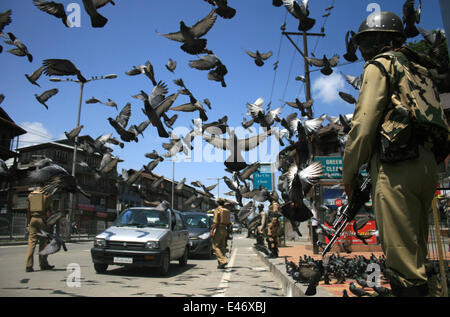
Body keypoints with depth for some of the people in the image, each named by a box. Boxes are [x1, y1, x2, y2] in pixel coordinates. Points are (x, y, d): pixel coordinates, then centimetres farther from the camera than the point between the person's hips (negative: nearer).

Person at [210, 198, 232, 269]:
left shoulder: (217, 210, -8)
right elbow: (228, 223, 13)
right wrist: (228, 231, 18)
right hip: (225, 230, 7)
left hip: (218, 230, -7)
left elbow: (215, 222, -15)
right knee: (222, 247, 10)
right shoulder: (227, 211, 12)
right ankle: (221, 264, 10)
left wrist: (212, 231, -13)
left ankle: (223, 261, -15)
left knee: (215, 246, -2)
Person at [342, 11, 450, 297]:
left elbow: (365, 121, -7)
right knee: (417, 256, 14)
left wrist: (349, 172, -2)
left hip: (398, 165, -9)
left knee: (403, 260, -9)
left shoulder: (381, 64, 4)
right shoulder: (419, 68, 29)